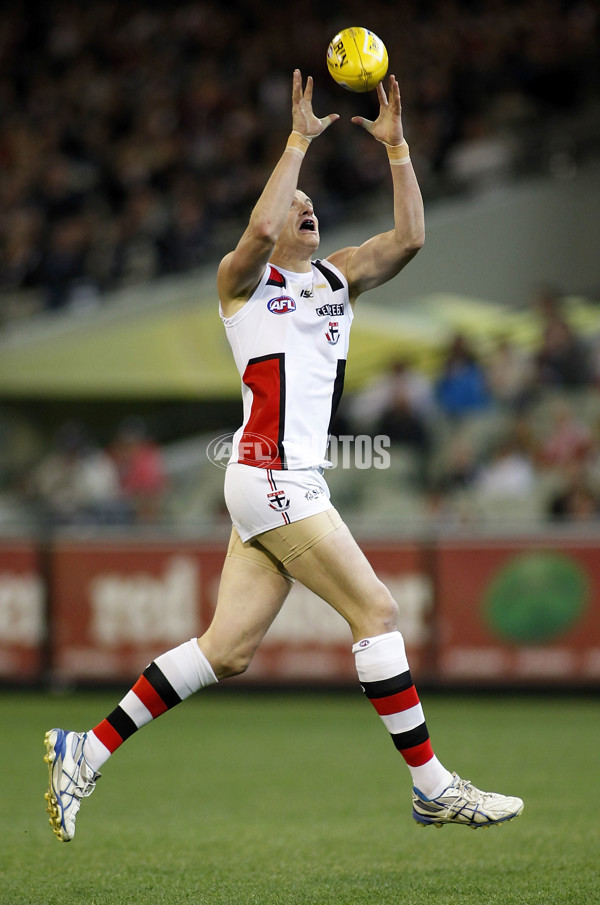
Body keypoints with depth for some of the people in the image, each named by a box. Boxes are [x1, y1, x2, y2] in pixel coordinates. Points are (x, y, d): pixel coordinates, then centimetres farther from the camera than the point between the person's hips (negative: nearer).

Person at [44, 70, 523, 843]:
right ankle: (433, 789, -3)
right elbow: (261, 229, -23)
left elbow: (408, 238, 7)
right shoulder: (243, 278, 0)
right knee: (376, 611, -8)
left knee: (226, 649, 4)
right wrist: (298, 139, -17)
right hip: (270, 477, -8)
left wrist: (395, 146, 3)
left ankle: (85, 752, 9)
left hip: (294, 483, 8)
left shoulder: (340, 277, 19)